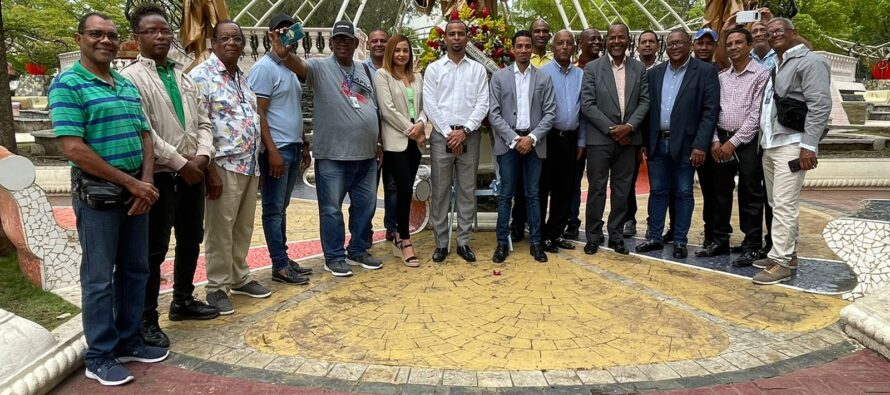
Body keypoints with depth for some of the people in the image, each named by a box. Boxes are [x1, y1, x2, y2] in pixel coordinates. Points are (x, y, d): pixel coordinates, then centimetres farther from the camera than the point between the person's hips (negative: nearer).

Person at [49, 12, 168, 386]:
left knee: (135, 270, 13)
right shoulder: (68, 84, -9)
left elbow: (144, 136, 12)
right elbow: (74, 148, -17)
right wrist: (130, 182, -14)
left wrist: (146, 182, -5)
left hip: (136, 191, 7)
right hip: (97, 193, -7)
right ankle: (99, 357, 15)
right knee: (99, 277, 2)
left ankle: (128, 341, 27)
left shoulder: (128, 85, 13)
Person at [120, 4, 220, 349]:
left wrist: (203, 154, -5)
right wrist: (180, 163, -16)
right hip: (159, 175, -7)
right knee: (155, 250, -1)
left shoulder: (183, 77, 15)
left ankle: (183, 301, 33)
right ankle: (146, 319, 10)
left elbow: (202, 121, 13)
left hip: (193, 172, 7)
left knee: (191, 241, 16)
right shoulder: (131, 77, -7)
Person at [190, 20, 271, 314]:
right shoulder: (201, 75, -9)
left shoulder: (242, 77, 15)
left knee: (243, 227, 15)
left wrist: (257, 163, 16)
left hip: (250, 165, 8)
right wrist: (209, 170, -18)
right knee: (220, 230, 1)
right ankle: (216, 288, 13)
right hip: (224, 166, -7)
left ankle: (239, 278, 29)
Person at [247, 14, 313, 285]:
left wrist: (304, 146, 20)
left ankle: (284, 259, 21)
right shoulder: (264, 68, -9)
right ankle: (280, 266, 5)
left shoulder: (291, 69, 17)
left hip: (293, 148, 8)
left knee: (282, 208, 14)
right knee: (274, 210, -1)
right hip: (277, 150, -8)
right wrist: (272, 151, -20)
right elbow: (258, 113, -15)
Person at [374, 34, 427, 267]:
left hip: (414, 141, 5)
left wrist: (420, 125, -9)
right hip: (395, 140, -5)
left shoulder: (417, 77, 16)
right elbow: (387, 109, -9)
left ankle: (400, 237, 18)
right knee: (405, 189, -11)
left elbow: (422, 106, 12)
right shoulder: (382, 75, -1)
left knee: (405, 190, 8)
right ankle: (405, 242, -1)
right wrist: (409, 129, -10)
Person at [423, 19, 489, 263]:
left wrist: (464, 131, -12)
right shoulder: (433, 68, 5)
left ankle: (463, 242, 13)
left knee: (467, 190, 4)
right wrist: (449, 133, -10)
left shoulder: (478, 69, 7)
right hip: (441, 135, -1)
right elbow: (429, 105, -2)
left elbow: (482, 104, -1)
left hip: (469, 135, 1)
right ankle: (441, 243, 10)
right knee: (440, 191, 2)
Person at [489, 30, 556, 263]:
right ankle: (502, 243, 9)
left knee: (533, 194, 7)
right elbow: (494, 113, -2)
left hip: (534, 143, 1)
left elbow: (550, 113, 2)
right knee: (505, 195, 2)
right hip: (508, 142, -1)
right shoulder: (499, 76, 3)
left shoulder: (544, 79, 7)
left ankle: (535, 242, 14)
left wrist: (532, 137, -11)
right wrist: (514, 138, -11)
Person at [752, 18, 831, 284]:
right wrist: (762, 141, 15)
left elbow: (820, 105, -14)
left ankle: (781, 263, -8)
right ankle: (787, 253, 21)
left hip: (791, 145, -9)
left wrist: (808, 145, -20)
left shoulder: (810, 62, -5)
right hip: (770, 145, 9)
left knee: (785, 205, -11)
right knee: (777, 204, 12)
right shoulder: (774, 67, 21)